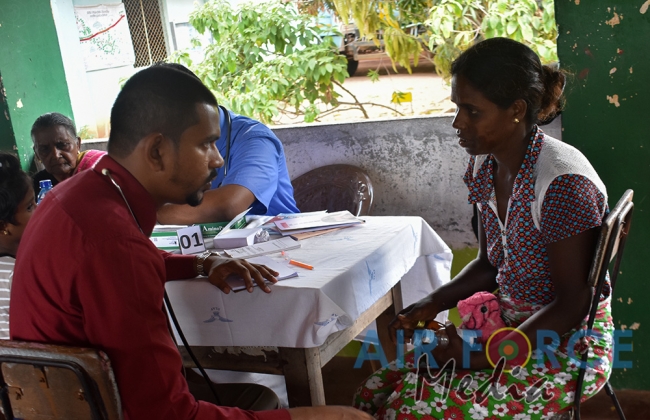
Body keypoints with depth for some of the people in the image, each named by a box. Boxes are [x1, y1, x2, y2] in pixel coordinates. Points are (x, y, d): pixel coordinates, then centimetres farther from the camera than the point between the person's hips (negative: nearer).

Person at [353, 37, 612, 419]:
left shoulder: (563, 182, -23)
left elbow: (572, 304, -18)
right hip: (506, 324, 7)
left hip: (565, 344, -7)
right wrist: (433, 303, -4)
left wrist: (486, 354, -21)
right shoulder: (484, 165, 1)